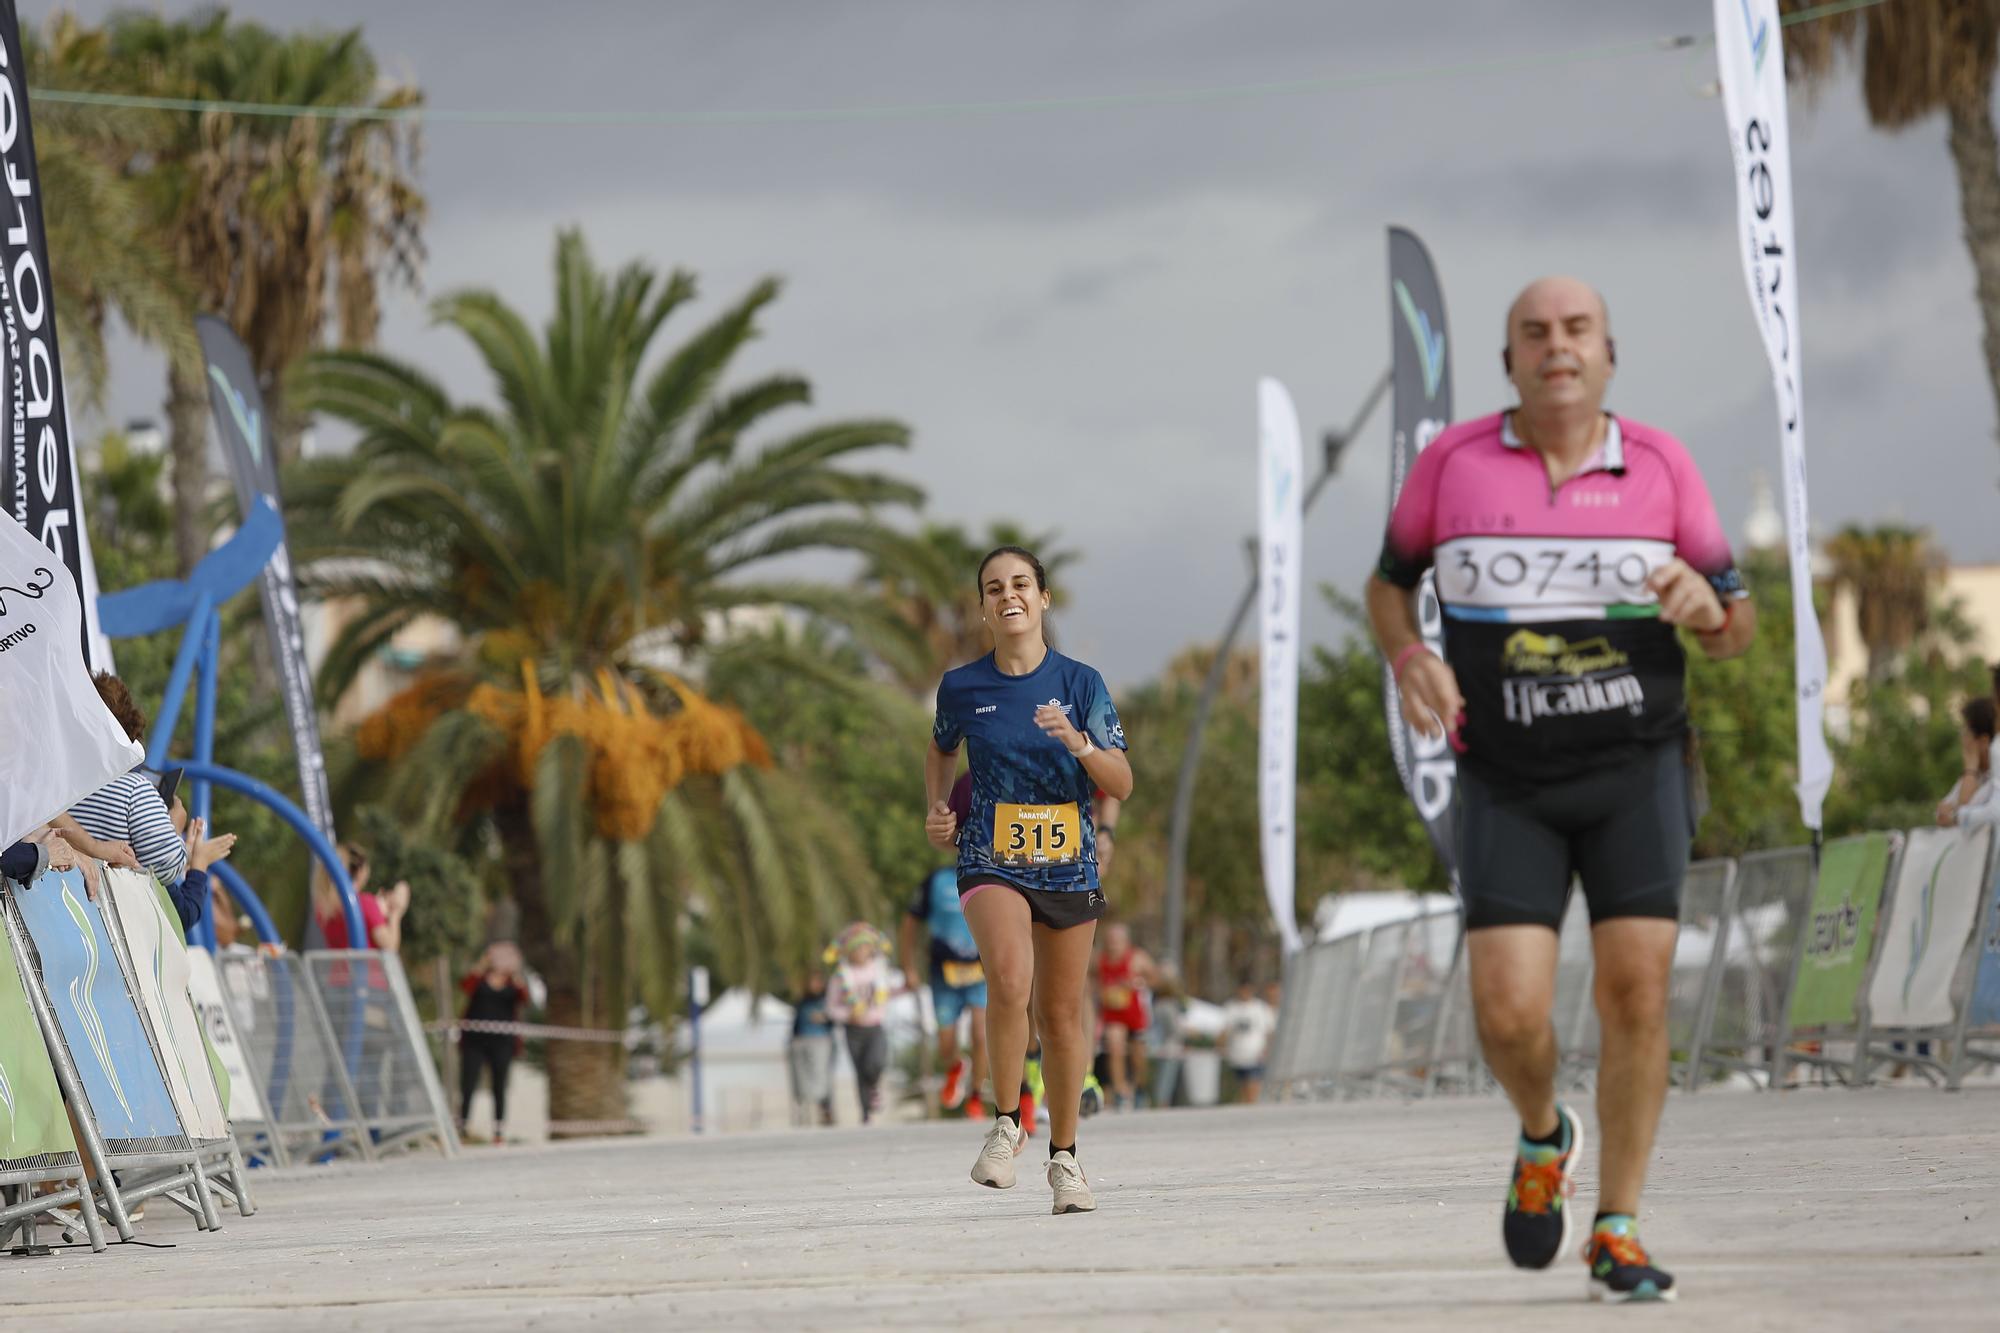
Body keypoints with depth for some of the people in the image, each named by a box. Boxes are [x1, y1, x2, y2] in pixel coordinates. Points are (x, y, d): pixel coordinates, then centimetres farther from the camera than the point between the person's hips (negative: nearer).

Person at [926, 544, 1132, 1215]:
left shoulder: (1080, 683, -1)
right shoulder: (962, 687, 0)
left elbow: (1121, 785, -3)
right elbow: (940, 749, 22)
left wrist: (1077, 741, -20)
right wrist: (937, 809, 5)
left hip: (1068, 863, 1)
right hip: (992, 860, -1)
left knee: (1062, 1014, 8)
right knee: (1009, 979, -28)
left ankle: (1064, 1158, 23)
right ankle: (1006, 1126, -12)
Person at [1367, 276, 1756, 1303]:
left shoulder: (1660, 465, 1)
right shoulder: (1453, 462, -1)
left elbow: (1737, 631, 6)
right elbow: (1389, 582, 14)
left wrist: (1703, 602, -18)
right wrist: (1409, 662, -7)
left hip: (1636, 766, 0)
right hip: (1508, 784, 0)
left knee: (1637, 987, -11)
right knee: (1509, 1013, -11)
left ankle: (1616, 1236, 1)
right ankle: (1544, 1136, 23)